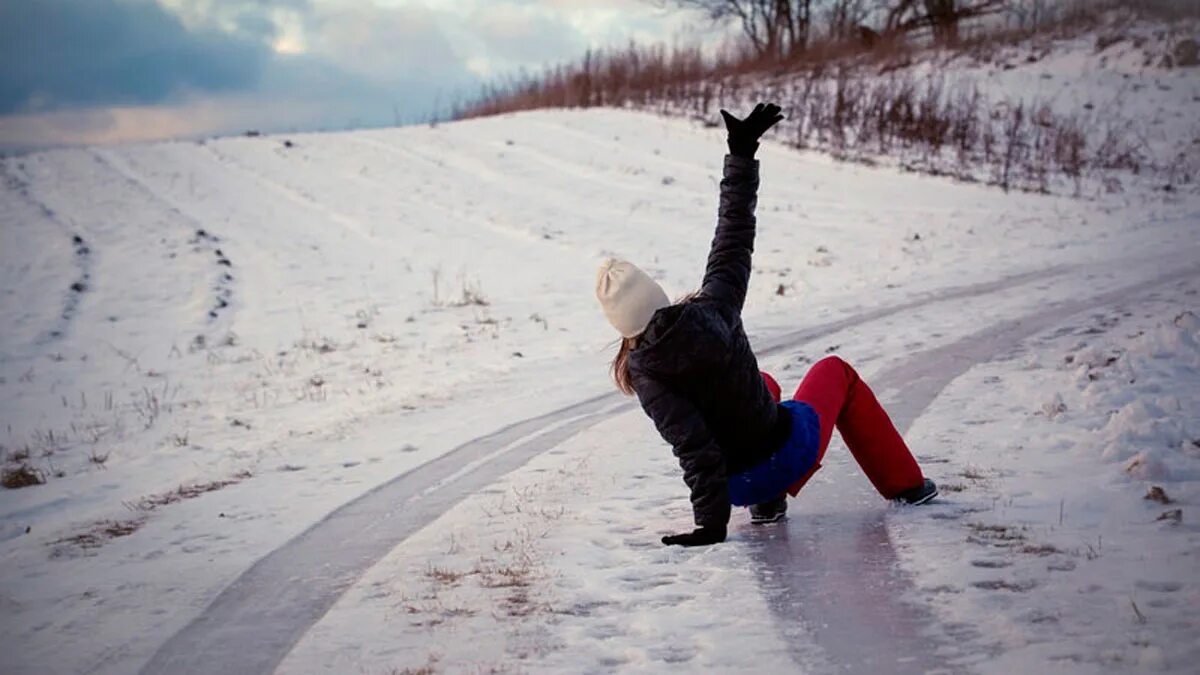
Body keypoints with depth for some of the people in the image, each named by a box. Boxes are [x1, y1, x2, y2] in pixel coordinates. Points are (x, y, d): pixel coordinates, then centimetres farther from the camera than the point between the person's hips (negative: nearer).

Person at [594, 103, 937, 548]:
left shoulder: (645, 375, -21)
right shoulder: (712, 310, -19)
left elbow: (693, 447, -26)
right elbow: (734, 241, -7)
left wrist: (710, 522, -23)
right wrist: (742, 153, 0)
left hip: (740, 485, 1)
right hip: (793, 452, -1)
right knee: (835, 372, 32)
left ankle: (767, 504, 28)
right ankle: (906, 483, 36)